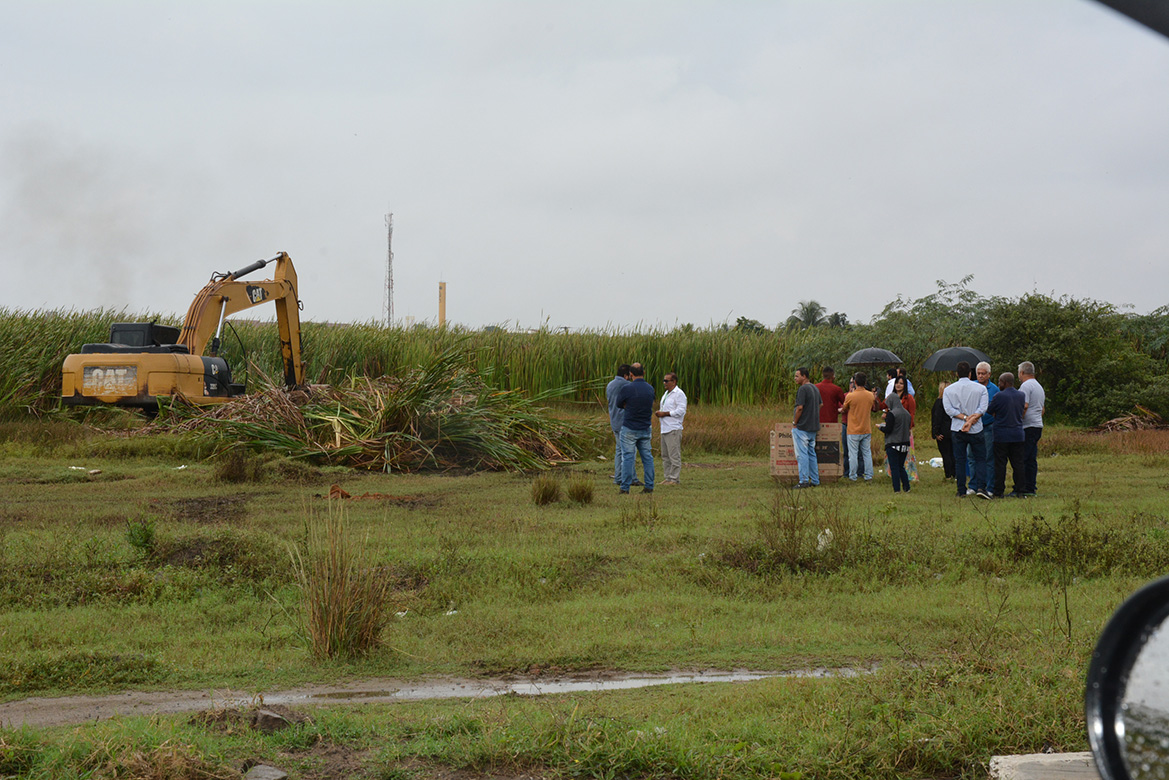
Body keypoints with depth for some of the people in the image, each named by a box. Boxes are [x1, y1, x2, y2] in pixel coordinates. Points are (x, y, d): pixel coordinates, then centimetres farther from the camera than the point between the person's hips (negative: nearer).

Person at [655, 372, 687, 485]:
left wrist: (664, 413, -15)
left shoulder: (679, 394, -9)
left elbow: (681, 411, -16)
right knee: (665, 456, 11)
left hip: (674, 429, -10)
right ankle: (668, 477, 17)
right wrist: (658, 413, 8)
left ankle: (675, 479, -6)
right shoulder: (666, 394, 21)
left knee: (674, 455, -8)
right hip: (664, 429, 10)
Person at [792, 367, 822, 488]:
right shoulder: (815, 388, 13)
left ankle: (804, 481, -7)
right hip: (813, 427, 9)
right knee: (811, 453, 14)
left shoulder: (803, 389, -15)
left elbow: (800, 408, -19)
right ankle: (815, 481, 15)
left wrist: (794, 422, -8)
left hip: (802, 427, -9)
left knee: (802, 454, -5)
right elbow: (820, 405, 20)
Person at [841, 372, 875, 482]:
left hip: (853, 430, -4)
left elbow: (844, 409, 4)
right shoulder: (871, 396, -2)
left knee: (853, 454, 3)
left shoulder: (850, 396, -14)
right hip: (867, 430, 4)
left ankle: (853, 476, 7)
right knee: (867, 453, 10)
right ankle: (869, 476, 10)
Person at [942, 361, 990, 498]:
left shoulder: (949, 390, 2)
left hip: (957, 430, 1)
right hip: (976, 429, -1)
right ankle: (981, 487, -8)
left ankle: (961, 491, 5)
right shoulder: (981, 388, -1)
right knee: (980, 458, 6)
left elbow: (949, 409, -8)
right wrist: (971, 419, -14)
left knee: (959, 460, 6)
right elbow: (982, 408, -10)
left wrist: (965, 418, -11)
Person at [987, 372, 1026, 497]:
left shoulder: (999, 396, -12)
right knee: (1018, 463, 8)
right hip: (1018, 434, 5)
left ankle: (998, 492, 2)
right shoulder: (1021, 396, 6)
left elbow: (989, 410, -3)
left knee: (1000, 464, 0)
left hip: (1002, 435, -5)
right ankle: (1018, 490, 8)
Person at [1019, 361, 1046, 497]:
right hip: (1038, 426, 10)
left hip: (1027, 427, -10)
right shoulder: (1039, 386, 21)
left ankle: (1021, 488, -13)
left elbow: (1024, 407, -21)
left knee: (1021, 459, -10)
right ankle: (1030, 488, 9)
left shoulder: (1025, 386, -10)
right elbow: (1043, 409, 26)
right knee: (1032, 459, 9)